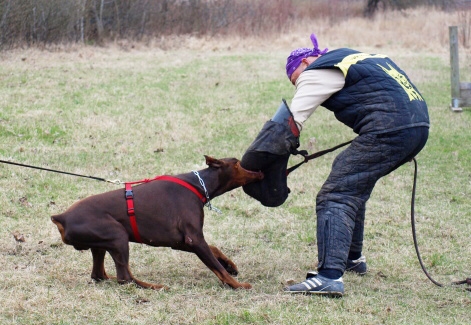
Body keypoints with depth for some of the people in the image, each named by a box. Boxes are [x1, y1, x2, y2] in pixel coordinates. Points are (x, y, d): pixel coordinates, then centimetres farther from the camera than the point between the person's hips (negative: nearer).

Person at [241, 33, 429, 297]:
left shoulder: (317, 72, 3)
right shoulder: (352, 56, 29)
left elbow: (290, 123, -5)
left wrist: (250, 166, -2)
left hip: (388, 131, -9)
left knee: (335, 197, -11)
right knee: (353, 185, 26)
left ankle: (330, 276, -25)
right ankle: (352, 258, 36)